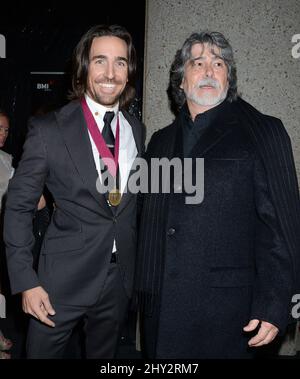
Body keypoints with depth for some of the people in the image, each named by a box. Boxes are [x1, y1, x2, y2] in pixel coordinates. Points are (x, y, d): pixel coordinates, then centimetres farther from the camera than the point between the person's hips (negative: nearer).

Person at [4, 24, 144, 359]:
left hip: (120, 278, 4)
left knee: (104, 355, 21)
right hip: (63, 279, -4)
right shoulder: (49, 130, -11)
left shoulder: (136, 130, 2)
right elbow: (18, 207, -8)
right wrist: (25, 281, -11)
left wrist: (139, 268, 9)